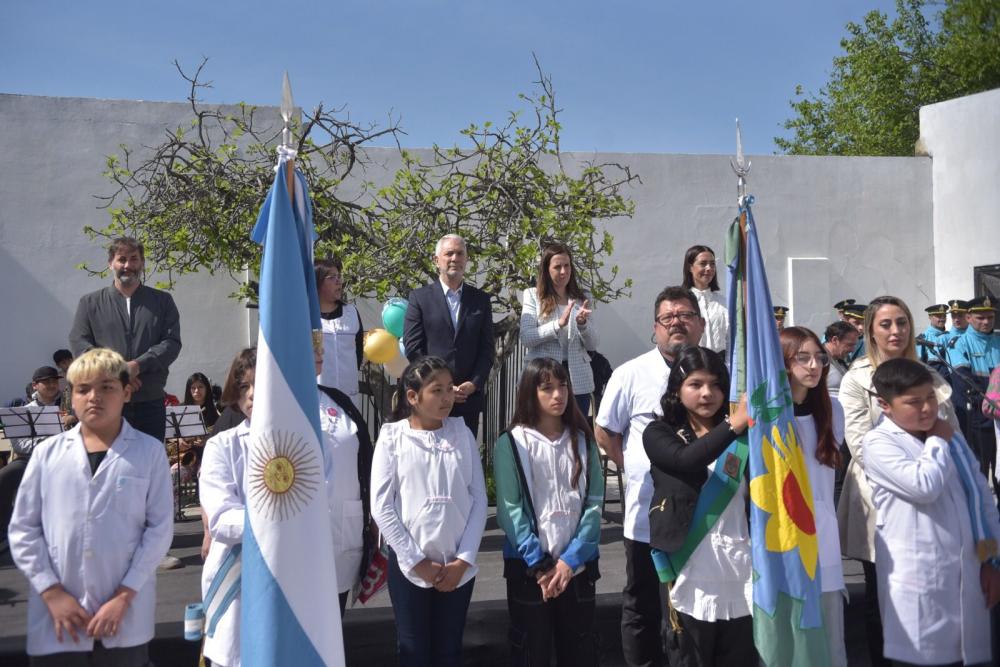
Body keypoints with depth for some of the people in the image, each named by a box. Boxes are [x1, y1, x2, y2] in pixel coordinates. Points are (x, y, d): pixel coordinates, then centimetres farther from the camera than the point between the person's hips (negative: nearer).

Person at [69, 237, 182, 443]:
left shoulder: (162, 301, 11)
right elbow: (78, 343, 0)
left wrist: (137, 365, -16)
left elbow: (172, 343, 0)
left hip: (150, 403, 1)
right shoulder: (90, 303, 11)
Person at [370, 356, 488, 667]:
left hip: (458, 566, 2)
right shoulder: (392, 436, -7)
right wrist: (417, 561, -10)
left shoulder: (462, 433, 0)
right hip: (409, 565, -2)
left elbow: (479, 499, 0)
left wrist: (464, 559, -7)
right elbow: (381, 506, -9)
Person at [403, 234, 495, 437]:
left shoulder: (481, 300, 11)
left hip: (470, 397, 2)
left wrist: (474, 384, -7)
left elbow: (487, 349, 8)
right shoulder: (420, 297, 3)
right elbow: (413, 349, -3)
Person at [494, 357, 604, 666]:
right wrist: (539, 564, -12)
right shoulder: (511, 444, -4)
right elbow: (510, 510, -8)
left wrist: (571, 559, -11)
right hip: (528, 565, -2)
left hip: (578, 564, 3)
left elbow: (594, 502, -1)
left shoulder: (583, 441, 5)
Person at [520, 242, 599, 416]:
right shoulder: (532, 296, 3)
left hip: (578, 380, 3)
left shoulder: (580, 299, 12)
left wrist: (583, 324, -11)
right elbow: (525, 338, -8)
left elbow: (592, 345, 9)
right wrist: (559, 324, -20)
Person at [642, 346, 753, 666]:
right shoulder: (660, 434, 1)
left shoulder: (740, 436, 10)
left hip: (741, 572, 3)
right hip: (691, 574, -3)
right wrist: (733, 425, -29)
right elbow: (686, 460, -21)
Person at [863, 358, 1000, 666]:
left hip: (966, 575, 6)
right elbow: (924, 485, -23)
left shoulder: (950, 437, 14)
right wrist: (938, 442, -6)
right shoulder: (878, 442, -8)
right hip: (919, 582, -6)